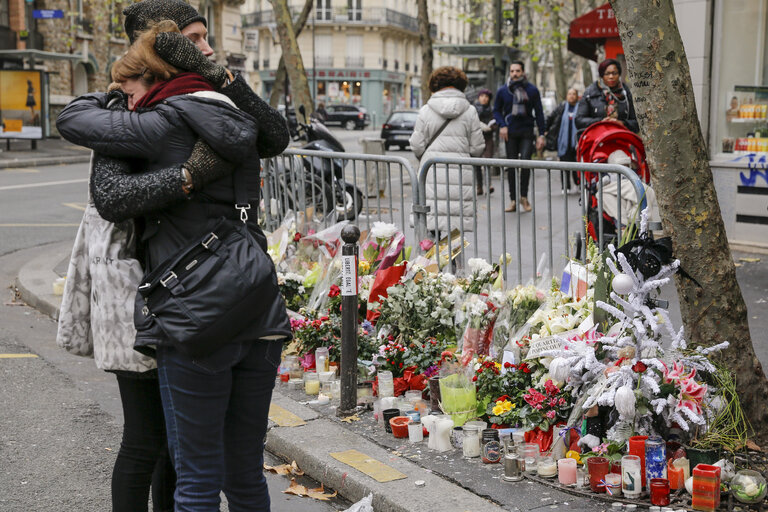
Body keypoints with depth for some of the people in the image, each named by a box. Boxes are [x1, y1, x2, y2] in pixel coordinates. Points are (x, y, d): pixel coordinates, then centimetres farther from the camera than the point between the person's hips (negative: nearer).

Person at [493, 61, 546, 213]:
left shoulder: (532, 90, 1)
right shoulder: (503, 90, 3)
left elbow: (539, 113, 5)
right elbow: (496, 110, 12)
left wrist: (541, 134, -1)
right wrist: (502, 125, -6)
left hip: (527, 132, -1)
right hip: (510, 133, 2)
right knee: (511, 166, 3)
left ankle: (524, 196, 4)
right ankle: (513, 199, 11)